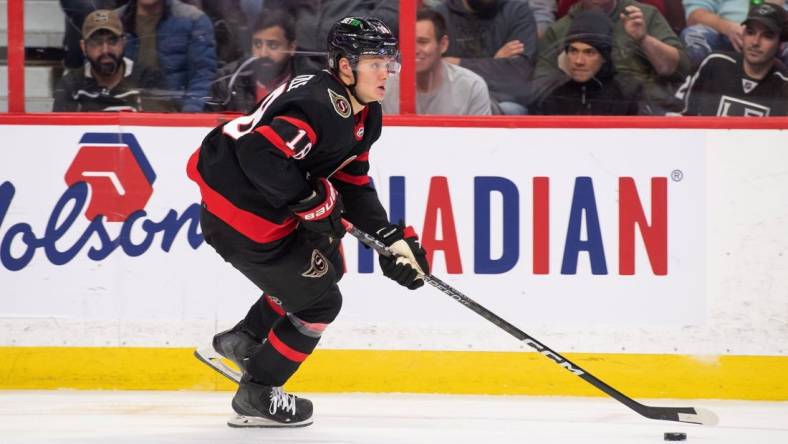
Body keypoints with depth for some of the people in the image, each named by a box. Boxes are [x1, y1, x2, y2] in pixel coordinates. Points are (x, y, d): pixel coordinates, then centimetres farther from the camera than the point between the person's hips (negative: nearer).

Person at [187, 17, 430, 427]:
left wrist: (392, 238, 6)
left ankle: (243, 340, 35)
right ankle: (256, 396, 14)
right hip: (241, 213, -10)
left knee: (324, 268, 27)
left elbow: (353, 186, 14)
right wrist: (314, 201, -28)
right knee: (318, 301, 2)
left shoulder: (363, 115, 8)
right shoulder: (323, 106, -26)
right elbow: (262, 154, -36)